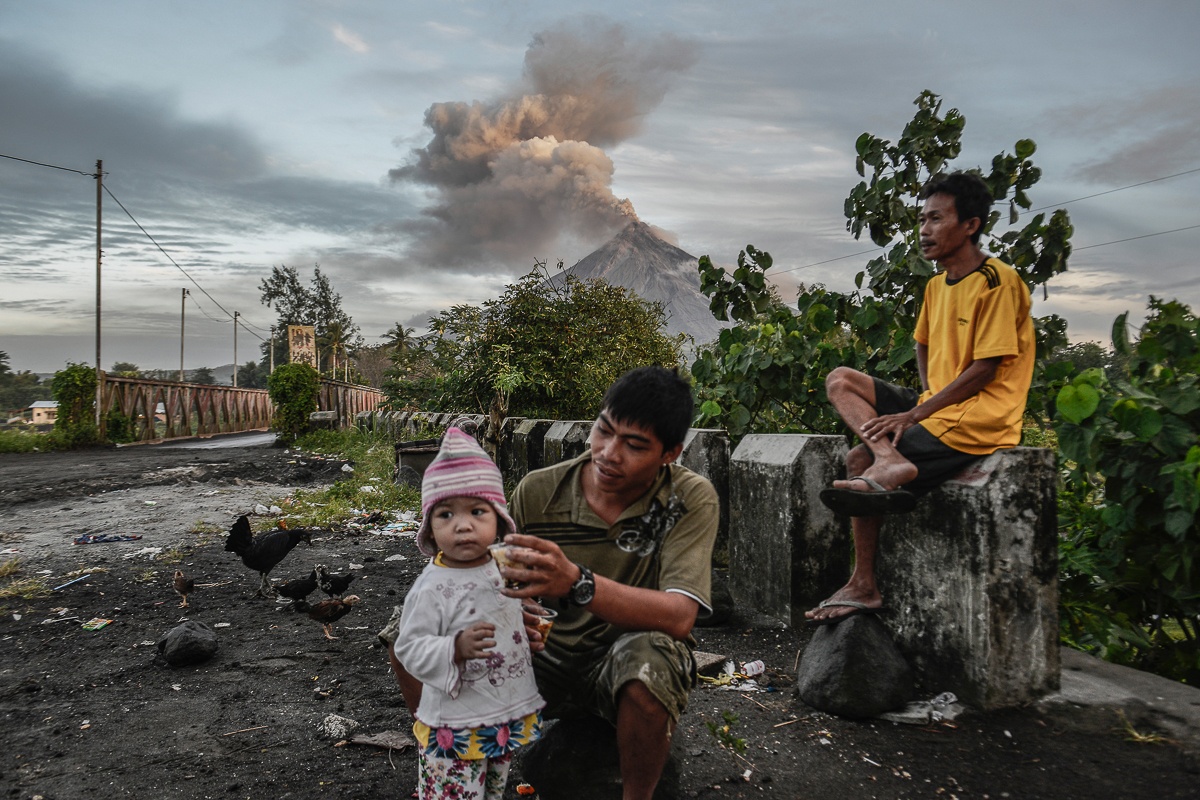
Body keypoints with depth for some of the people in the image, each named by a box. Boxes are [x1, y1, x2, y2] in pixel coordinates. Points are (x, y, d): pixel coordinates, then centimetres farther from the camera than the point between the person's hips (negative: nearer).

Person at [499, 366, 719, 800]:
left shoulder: (691, 499, -16)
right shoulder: (537, 492, -9)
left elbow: (678, 617, -29)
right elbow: (498, 582, -1)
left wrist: (575, 582, -44)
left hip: (625, 666, -2)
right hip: (546, 657, 3)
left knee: (648, 652, -38)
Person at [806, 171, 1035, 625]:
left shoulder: (997, 281, -12)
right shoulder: (937, 285, 13)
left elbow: (984, 370, -16)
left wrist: (914, 415, -18)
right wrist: (923, 398, 6)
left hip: (976, 422, -9)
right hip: (937, 405, 9)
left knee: (859, 460, -15)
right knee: (841, 380, -4)